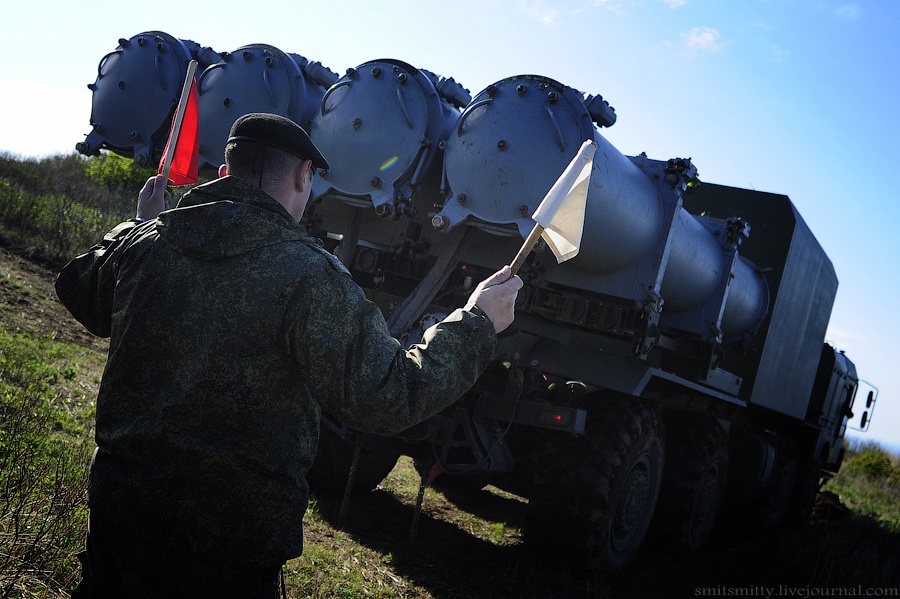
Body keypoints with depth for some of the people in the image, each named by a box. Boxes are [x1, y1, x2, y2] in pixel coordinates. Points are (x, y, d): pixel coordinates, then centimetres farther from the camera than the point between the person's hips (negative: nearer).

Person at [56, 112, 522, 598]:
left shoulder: (142, 241, -4)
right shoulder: (309, 275, -21)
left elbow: (80, 293, 18)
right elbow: (387, 401, -23)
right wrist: (475, 323, -12)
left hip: (115, 506, 5)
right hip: (228, 541, -4)